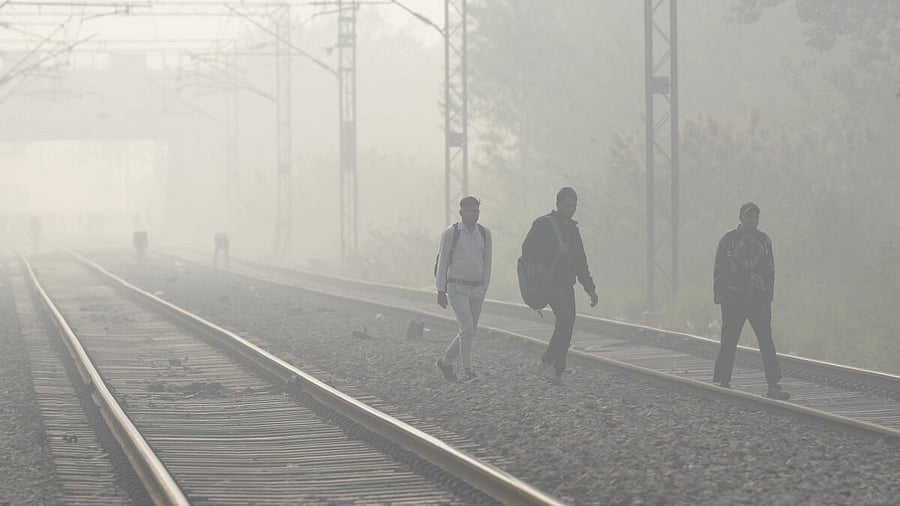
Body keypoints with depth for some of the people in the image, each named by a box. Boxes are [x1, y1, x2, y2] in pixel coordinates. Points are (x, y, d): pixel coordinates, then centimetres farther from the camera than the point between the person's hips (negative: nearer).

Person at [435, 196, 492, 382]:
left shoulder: (485, 233, 6)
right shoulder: (451, 233, -7)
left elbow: (486, 262, 13)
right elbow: (442, 263, -4)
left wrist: (484, 288, 11)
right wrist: (441, 292, -5)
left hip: (476, 289, 5)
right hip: (457, 288, -5)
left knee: (469, 331, 7)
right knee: (467, 329, -17)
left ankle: (446, 361, 26)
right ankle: (468, 371, -12)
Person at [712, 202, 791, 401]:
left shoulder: (764, 240, 11)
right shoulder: (728, 240, 1)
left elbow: (770, 270, 17)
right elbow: (719, 270, 3)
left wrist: (769, 294, 11)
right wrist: (719, 295, -3)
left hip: (758, 298, 2)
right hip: (733, 298, -2)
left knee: (766, 340, -6)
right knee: (729, 341, 2)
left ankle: (773, 386, -9)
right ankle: (723, 382, 13)